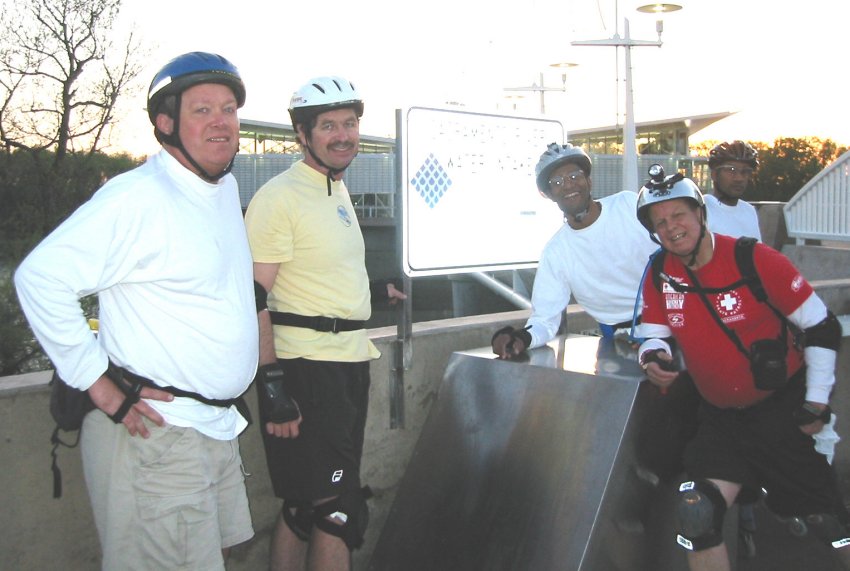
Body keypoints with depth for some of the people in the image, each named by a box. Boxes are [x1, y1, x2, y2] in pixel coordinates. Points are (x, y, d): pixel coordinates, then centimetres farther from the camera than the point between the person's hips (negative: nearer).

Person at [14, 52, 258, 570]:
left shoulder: (226, 188, 11)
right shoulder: (136, 197, -17)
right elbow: (41, 277, -20)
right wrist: (98, 382, -18)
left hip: (220, 427, 9)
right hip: (154, 429, -9)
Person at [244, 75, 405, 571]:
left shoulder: (339, 189, 15)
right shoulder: (280, 197, -13)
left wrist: (374, 287, 25)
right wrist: (271, 383, -23)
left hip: (350, 361, 9)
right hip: (307, 366, -9)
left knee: (305, 507, 17)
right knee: (338, 511, -5)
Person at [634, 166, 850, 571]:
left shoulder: (755, 260, -16)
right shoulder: (660, 275, -4)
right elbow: (653, 334, 5)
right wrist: (652, 357, -20)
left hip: (782, 408, -3)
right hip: (720, 414, 3)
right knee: (696, 511, -10)